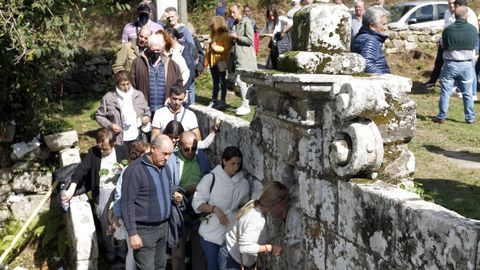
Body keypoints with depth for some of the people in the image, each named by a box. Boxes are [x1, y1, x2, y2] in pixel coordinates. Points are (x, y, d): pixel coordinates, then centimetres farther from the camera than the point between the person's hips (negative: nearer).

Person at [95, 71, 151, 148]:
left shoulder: (139, 95, 7)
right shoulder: (108, 98, -2)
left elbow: (147, 110, 19)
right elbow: (99, 115, 5)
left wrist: (147, 117, -4)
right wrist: (110, 125, -11)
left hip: (138, 139, 3)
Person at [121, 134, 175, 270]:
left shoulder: (163, 167, 9)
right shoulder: (135, 170, -16)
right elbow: (127, 204, -17)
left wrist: (174, 196, 9)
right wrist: (132, 233, -18)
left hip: (163, 227, 8)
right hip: (145, 230, -7)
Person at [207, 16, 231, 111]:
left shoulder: (225, 35, -10)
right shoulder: (213, 35, 15)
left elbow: (227, 49, -16)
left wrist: (217, 48, -22)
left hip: (221, 62, -8)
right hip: (213, 62, 8)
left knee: (222, 82, 0)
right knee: (215, 82, 13)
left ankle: (223, 101, 6)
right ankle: (214, 100, 20)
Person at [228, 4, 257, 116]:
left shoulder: (246, 22, -7)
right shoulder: (234, 24, 19)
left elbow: (250, 40, -14)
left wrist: (236, 37, -10)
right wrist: (231, 38, 12)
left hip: (245, 56, -8)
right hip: (236, 56, 8)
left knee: (240, 79, -15)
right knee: (243, 81, 9)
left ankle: (245, 106, -9)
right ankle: (244, 105, 14)